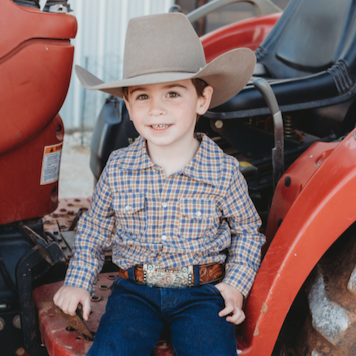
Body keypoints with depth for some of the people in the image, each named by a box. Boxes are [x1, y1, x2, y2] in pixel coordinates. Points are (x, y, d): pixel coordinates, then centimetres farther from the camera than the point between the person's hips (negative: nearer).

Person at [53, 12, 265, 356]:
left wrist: (236, 283, -3)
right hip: (135, 289, 1)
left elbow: (247, 229, 8)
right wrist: (79, 281, 6)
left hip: (202, 290, 0)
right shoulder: (118, 169, -5)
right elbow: (94, 226, 11)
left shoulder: (224, 172, -9)